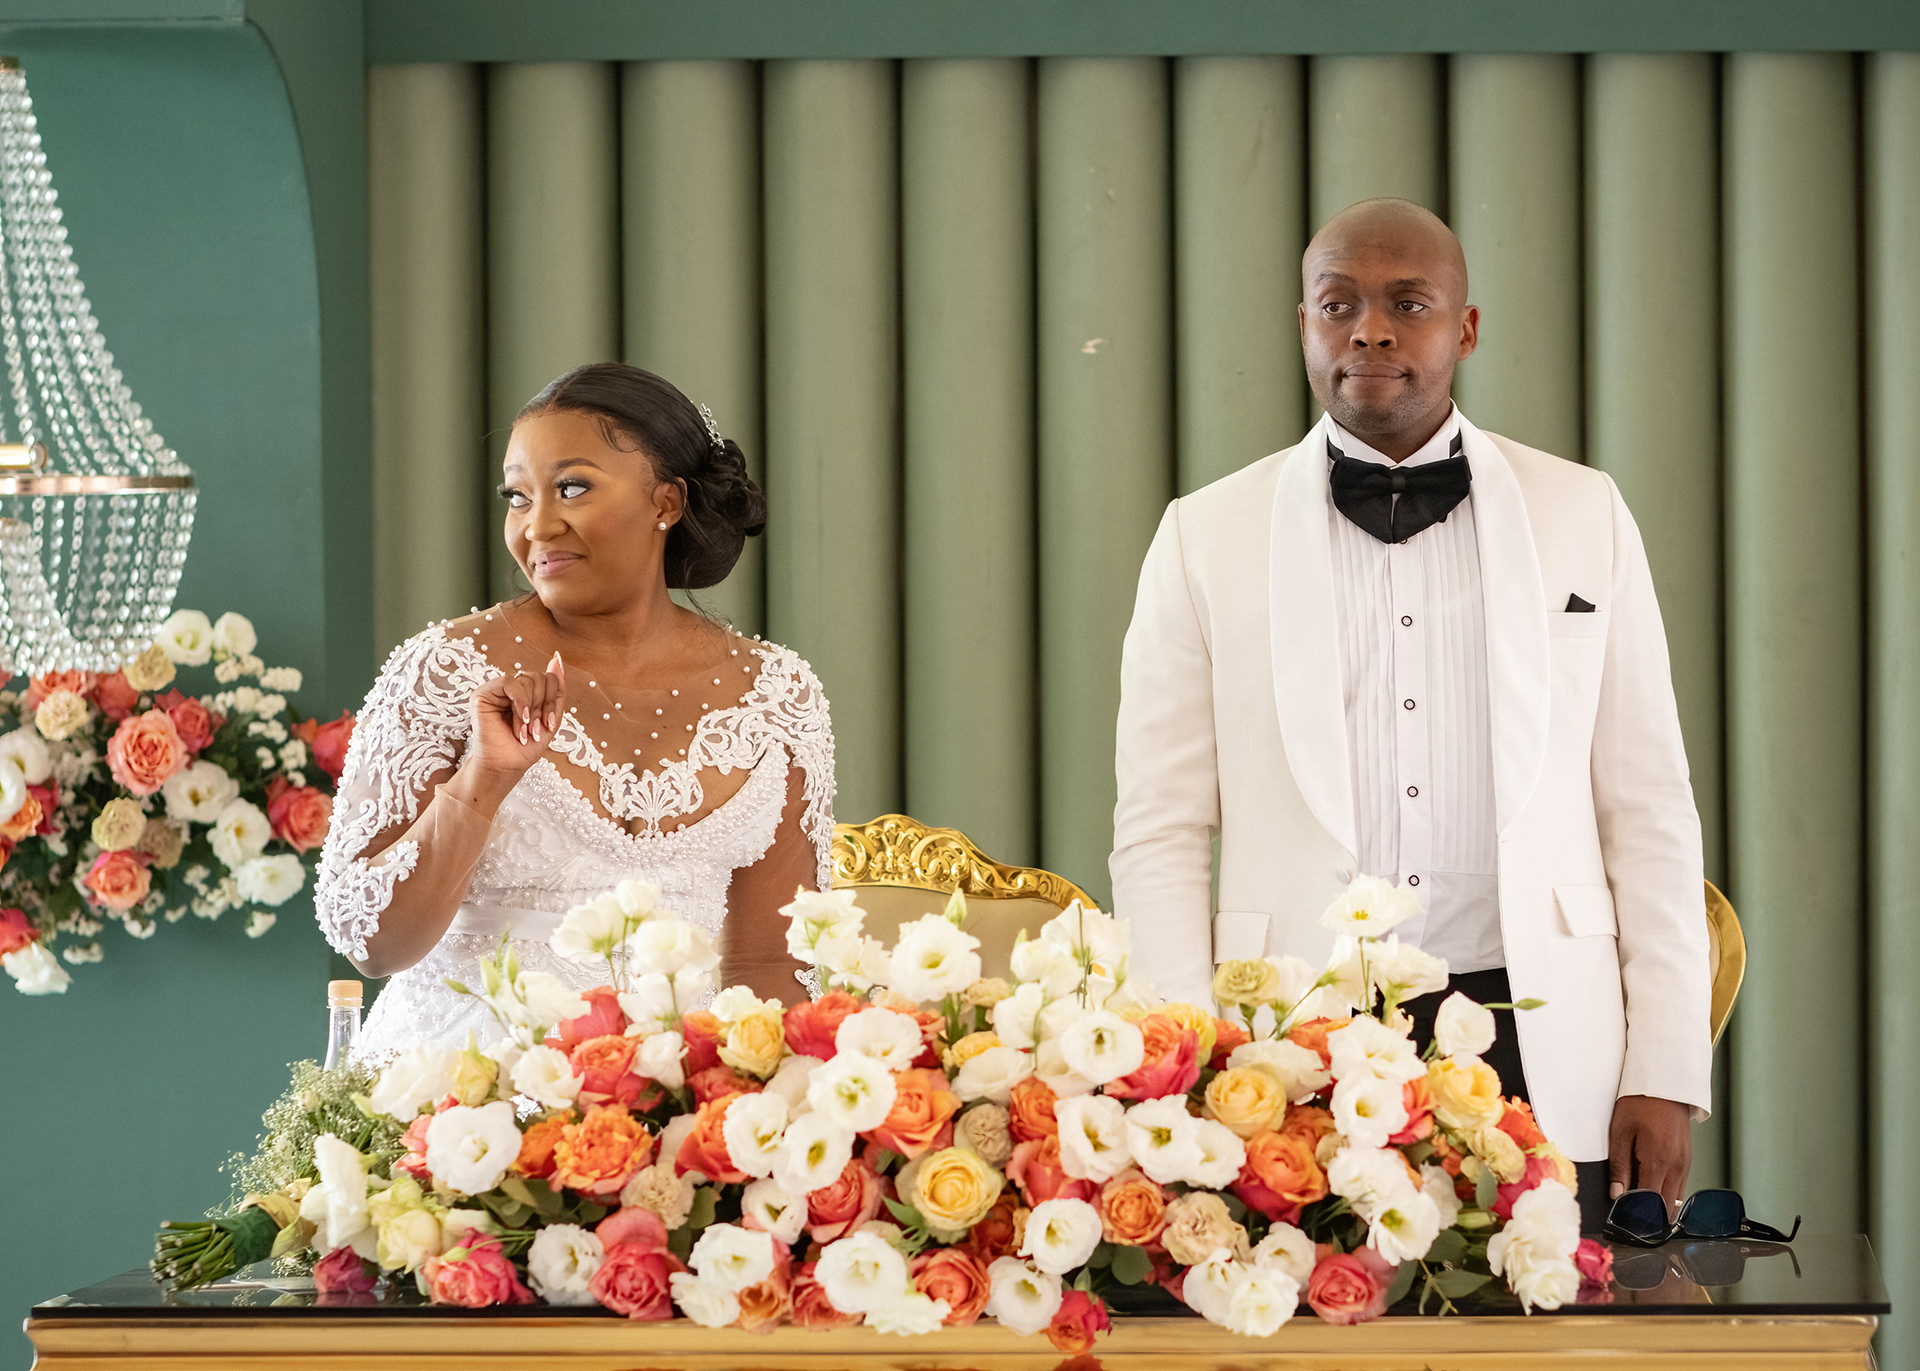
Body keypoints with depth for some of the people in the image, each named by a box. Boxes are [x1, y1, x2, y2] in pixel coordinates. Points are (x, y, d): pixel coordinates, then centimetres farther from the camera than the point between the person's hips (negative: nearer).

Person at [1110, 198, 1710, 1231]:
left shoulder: (1584, 516, 11)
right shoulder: (1206, 537, 8)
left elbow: (1649, 808, 9)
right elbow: (1160, 835, 5)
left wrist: (1667, 1071, 2)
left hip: (1538, 1060, 1)